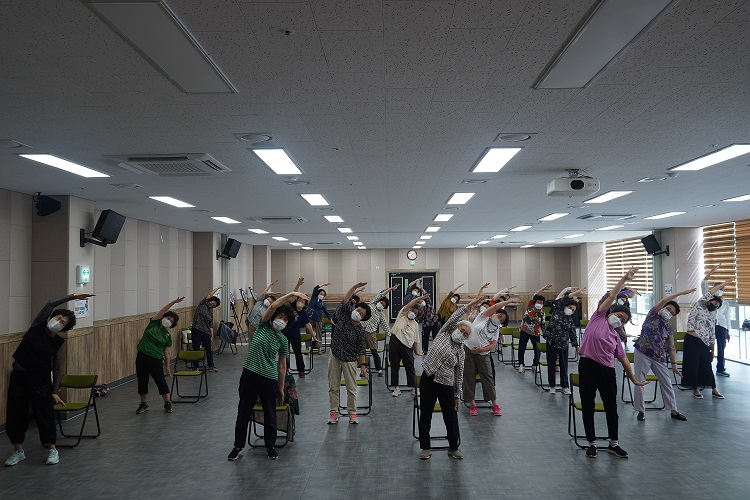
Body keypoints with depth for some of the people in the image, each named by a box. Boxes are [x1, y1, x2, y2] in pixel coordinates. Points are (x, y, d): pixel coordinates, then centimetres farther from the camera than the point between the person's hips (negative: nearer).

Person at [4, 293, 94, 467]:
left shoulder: (58, 342, -4)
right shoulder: (38, 325, -2)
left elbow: (58, 368, -1)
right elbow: (51, 304, -12)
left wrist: (55, 391, -7)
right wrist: (73, 297, -14)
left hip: (40, 379, -2)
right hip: (18, 375, 2)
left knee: (45, 414, -1)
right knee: (15, 414, 8)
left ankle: (52, 449, 15)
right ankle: (18, 451, 25)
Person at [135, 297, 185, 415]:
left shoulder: (168, 336, 5)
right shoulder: (153, 323, 3)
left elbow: (167, 352, 6)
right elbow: (163, 310, -8)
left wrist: (167, 366, 1)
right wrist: (174, 302, -17)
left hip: (156, 359, 0)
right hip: (142, 356, 0)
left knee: (161, 382, 2)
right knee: (142, 381, 7)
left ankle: (167, 403, 16)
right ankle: (144, 404, 23)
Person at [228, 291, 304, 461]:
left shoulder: (283, 340, 6)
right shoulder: (263, 325, 3)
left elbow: (282, 366, 9)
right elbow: (272, 306, -14)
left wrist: (281, 388, 8)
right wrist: (291, 294, -23)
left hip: (269, 378, 1)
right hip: (249, 374, -1)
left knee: (270, 414, 9)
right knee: (243, 412, 8)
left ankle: (270, 446, 27)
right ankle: (238, 446, 24)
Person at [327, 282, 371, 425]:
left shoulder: (360, 330, -7)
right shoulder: (344, 315, -3)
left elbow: (361, 349, -4)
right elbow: (345, 301, -17)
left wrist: (363, 365, -9)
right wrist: (354, 288, -25)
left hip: (349, 360, -2)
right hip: (335, 357, 2)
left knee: (352, 388, 3)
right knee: (333, 387, 6)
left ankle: (352, 413, 16)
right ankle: (334, 412, 16)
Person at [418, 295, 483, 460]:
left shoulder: (460, 351, 4)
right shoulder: (444, 333, 2)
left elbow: (459, 374, 7)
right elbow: (454, 317, -11)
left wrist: (457, 395, 6)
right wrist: (469, 305, -13)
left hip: (446, 385, 1)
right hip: (428, 380, -1)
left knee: (451, 417, 5)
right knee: (425, 416, 6)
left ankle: (453, 448, 24)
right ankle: (425, 448, 20)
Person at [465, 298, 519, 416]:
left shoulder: (496, 330, 11)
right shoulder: (483, 318, 2)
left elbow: (493, 345, -2)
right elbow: (495, 307, -9)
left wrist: (481, 349, -17)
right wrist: (510, 301, -5)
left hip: (483, 354, 3)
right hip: (468, 350, -3)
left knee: (488, 377, 1)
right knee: (469, 377, 0)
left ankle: (495, 405, 10)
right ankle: (472, 404, 9)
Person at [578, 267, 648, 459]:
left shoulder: (616, 337, 16)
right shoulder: (598, 317, 5)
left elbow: (624, 359, 18)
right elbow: (612, 296, 3)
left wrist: (634, 379, 17)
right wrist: (625, 278, 1)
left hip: (607, 370, 5)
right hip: (587, 365, -4)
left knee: (611, 406, 11)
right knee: (587, 406, 4)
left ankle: (613, 443, 26)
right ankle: (592, 443, 17)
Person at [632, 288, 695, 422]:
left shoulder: (669, 328, 14)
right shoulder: (653, 315, 2)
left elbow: (671, 348, 13)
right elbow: (663, 301, -12)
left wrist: (674, 364, 5)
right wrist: (681, 293, -12)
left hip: (659, 357, 5)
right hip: (642, 353, -5)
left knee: (667, 383, 7)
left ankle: (674, 411, 19)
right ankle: (641, 411, 7)